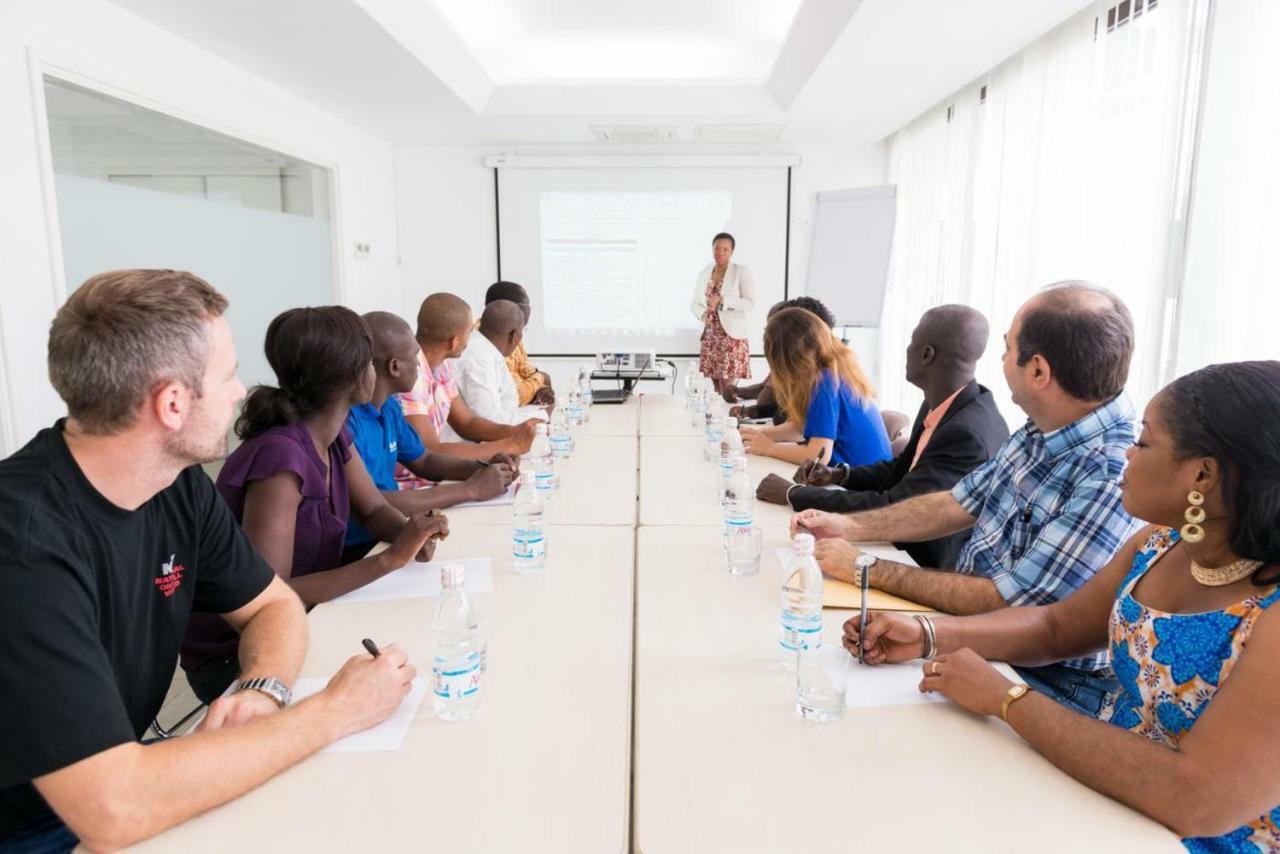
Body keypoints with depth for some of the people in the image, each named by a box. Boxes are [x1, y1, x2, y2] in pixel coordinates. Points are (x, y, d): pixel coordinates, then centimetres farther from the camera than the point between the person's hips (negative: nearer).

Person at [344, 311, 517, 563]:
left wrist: (483, 467, -2)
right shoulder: (344, 418, -23)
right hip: (356, 552, -8)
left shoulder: (388, 405, 6)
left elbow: (423, 461, 17)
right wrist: (470, 489, -23)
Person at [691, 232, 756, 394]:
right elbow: (695, 302, 13)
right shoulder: (704, 273, 9)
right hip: (711, 335, 5)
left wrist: (722, 301, -23)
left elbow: (750, 303, -14)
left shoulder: (742, 272, -5)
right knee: (717, 386, 9)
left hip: (732, 335, -5)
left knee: (727, 387, -6)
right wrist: (703, 314, -9)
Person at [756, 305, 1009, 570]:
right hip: (915, 551, 7)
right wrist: (840, 475, 0)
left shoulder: (968, 434, -28)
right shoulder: (939, 406, 0)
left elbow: (890, 510, -28)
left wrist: (794, 493, -20)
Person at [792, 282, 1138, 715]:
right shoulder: (1041, 433, 1)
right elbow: (958, 504, 13)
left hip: (1043, 684, -7)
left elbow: (1006, 603, -25)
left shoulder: (1114, 480, -28)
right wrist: (849, 527, 5)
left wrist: (867, 568, -18)